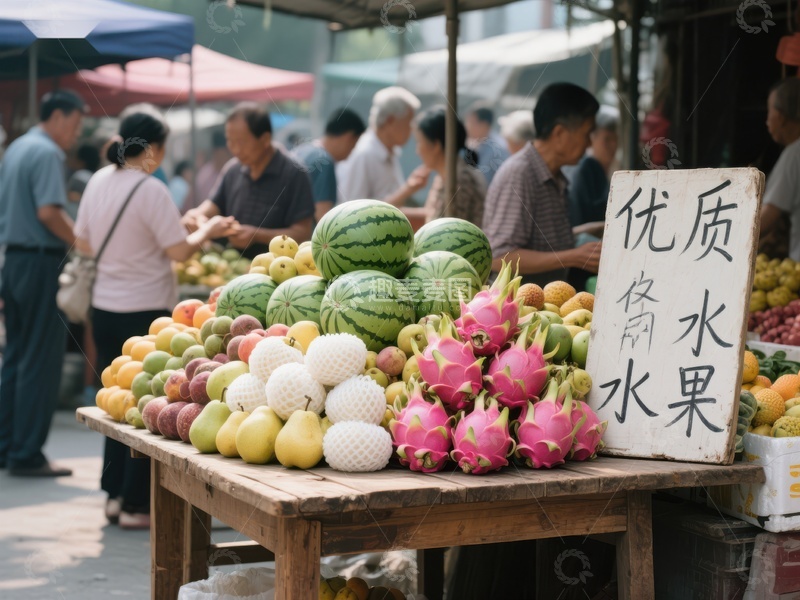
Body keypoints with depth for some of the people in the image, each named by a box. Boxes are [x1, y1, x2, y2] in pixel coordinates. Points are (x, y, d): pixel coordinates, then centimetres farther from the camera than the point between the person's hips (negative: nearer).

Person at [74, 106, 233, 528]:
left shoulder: (98, 182, 5)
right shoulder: (151, 191, -16)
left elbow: (83, 243, 13)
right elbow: (180, 251, -14)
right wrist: (208, 231, 3)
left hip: (104, 307, 7)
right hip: (146, 309, -7)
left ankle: (116, 495, 23)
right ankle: (138, 505, 5)